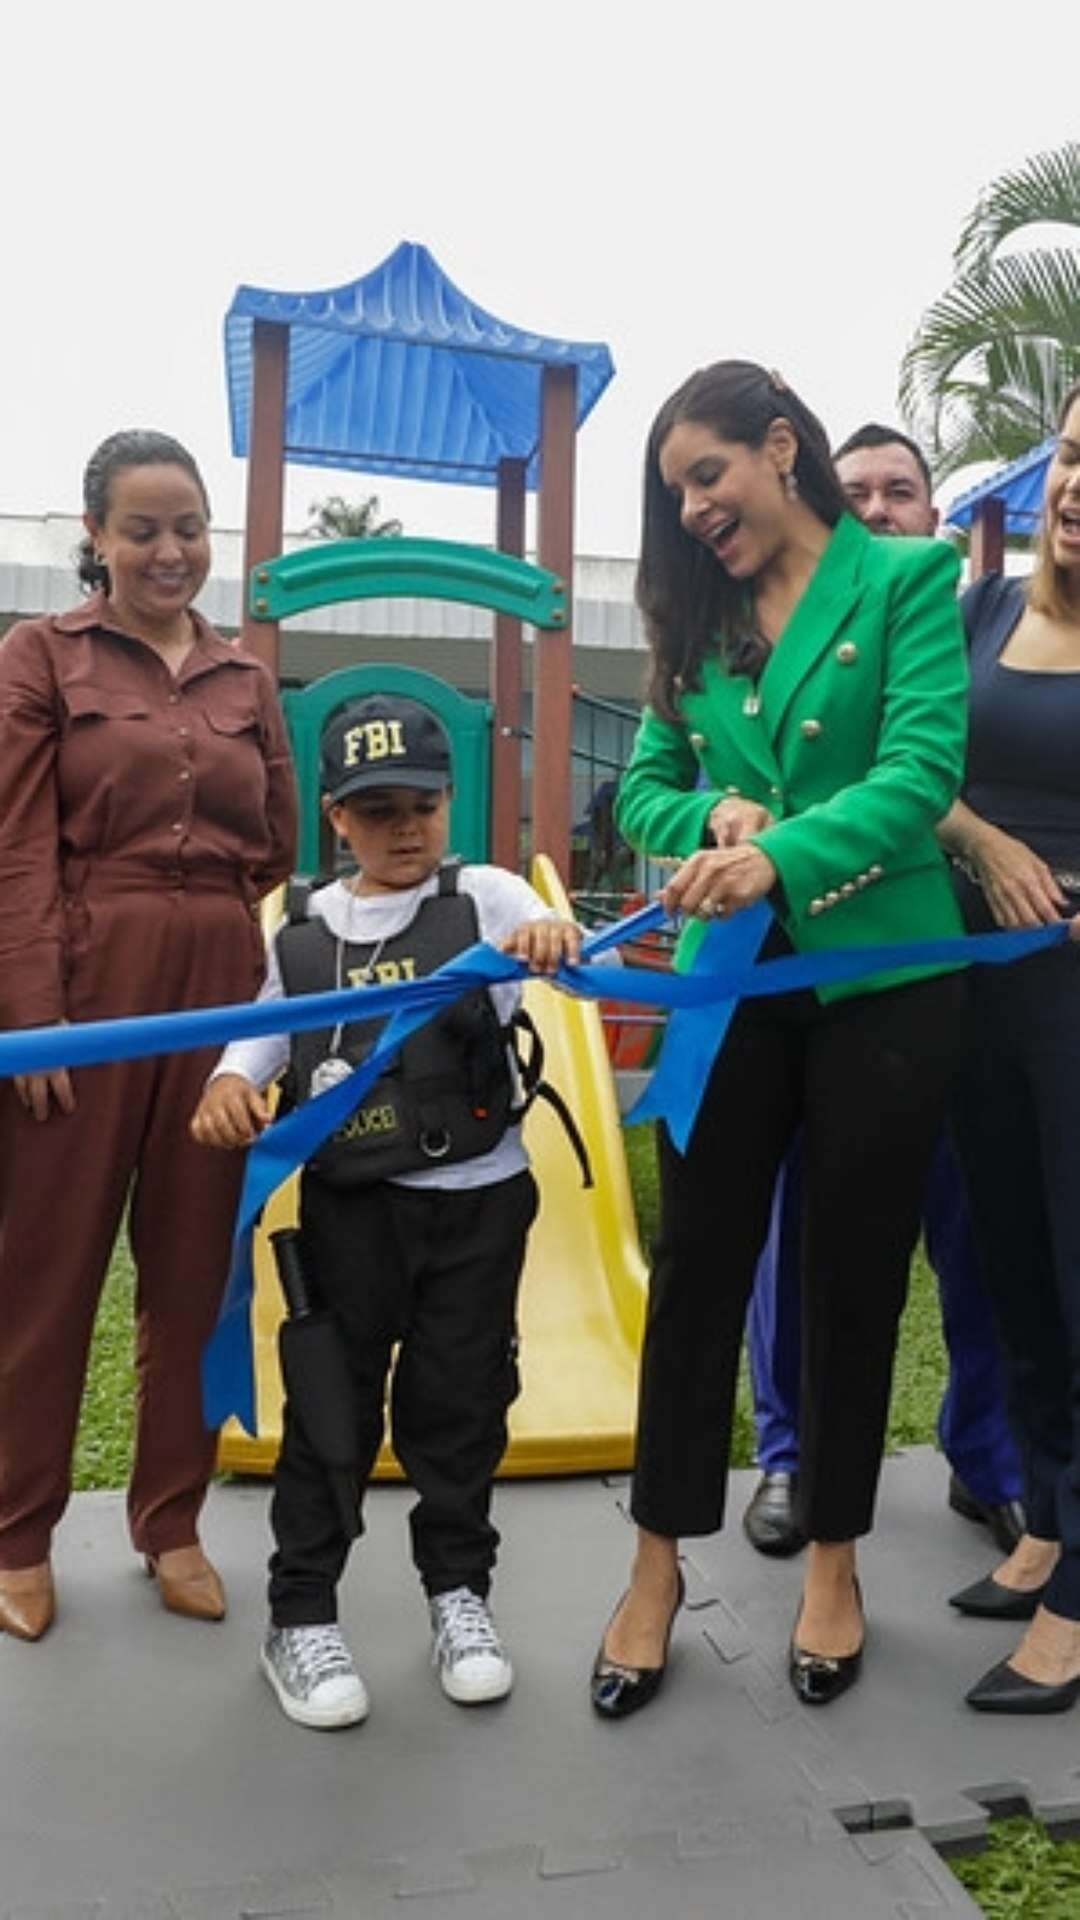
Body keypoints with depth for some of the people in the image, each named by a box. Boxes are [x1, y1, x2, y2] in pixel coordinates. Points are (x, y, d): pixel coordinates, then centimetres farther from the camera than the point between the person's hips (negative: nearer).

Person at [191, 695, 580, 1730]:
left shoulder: (485, 896, -2)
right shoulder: (304, 931, 3)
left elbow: (587, 966, -15)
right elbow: (266, 1030, 8)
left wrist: (561, 940, -39)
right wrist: (230, 1083, -14)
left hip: (476, 1197, -1)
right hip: (350, 1202, 1)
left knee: (459, 1399, 11)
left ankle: (459, 1589, 29)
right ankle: (301, 1614, 20)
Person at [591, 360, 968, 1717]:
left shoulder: (908, 577, -3)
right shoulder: (697, 618, 11)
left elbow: (924, 768, -15)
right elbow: (646, 789, 8)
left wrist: (782, 860, -30)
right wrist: (718, 816, -15)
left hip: (879, 980, -3)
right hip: (729, 979, 4)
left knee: (855, 1272, 9)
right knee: (698, 1266, 7)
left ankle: (832, 1562, 27)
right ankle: (657, 1563, 21)